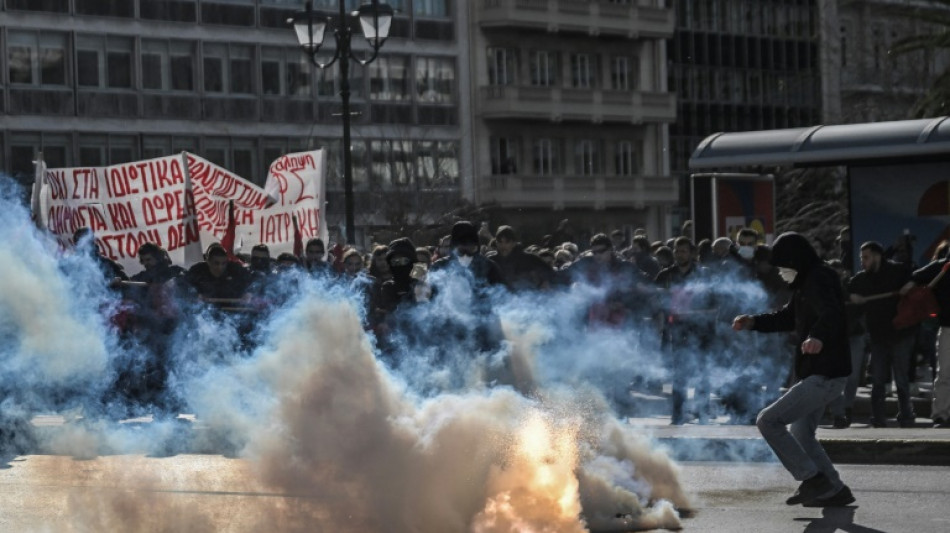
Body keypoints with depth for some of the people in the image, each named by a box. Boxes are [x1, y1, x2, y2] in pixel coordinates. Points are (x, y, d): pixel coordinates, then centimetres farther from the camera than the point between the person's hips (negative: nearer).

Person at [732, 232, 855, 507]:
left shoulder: (820, 281, -17)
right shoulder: (806, 283, 15)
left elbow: (831, 314, -36)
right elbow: (788, 317, 27)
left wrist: (817, 337, -57)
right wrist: (754, 322, 11)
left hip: (825, 376, -11)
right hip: (820, 374, 11)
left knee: (768, 421, -14)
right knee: (801, 435, 21)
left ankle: (812, 478, -11)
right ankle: (835, 491, 24)